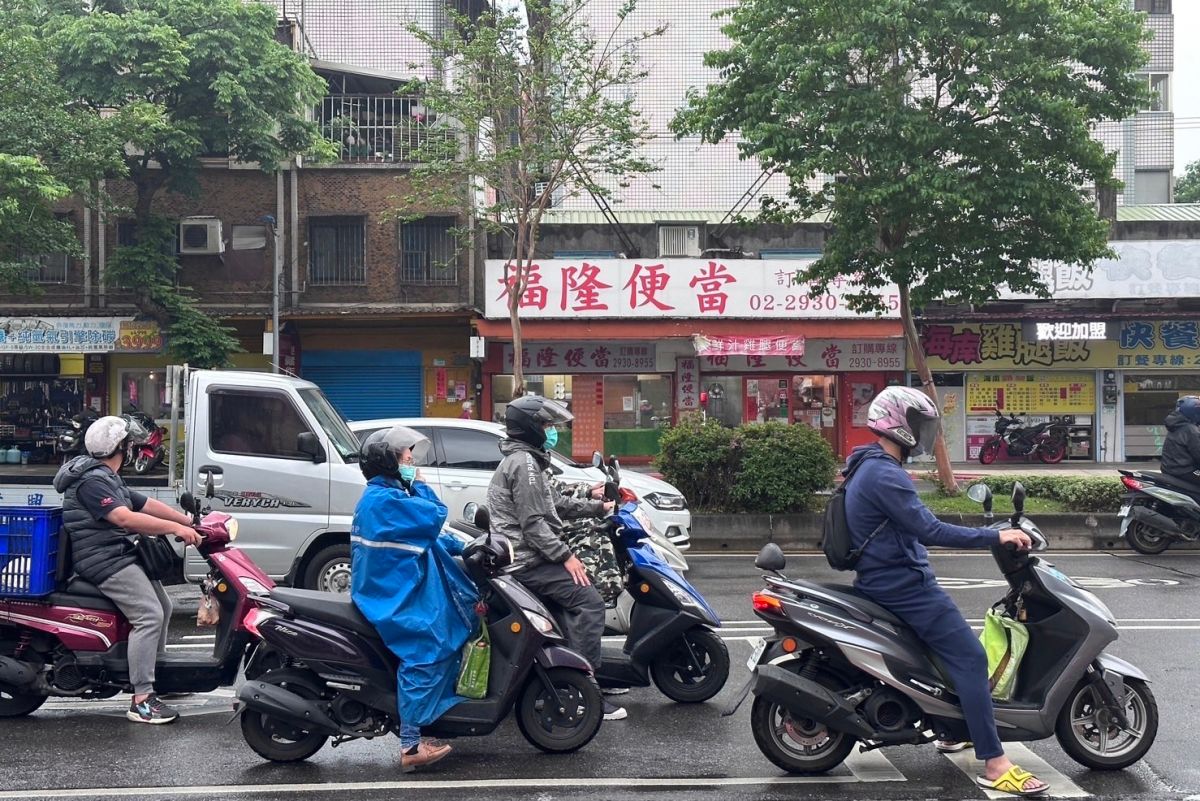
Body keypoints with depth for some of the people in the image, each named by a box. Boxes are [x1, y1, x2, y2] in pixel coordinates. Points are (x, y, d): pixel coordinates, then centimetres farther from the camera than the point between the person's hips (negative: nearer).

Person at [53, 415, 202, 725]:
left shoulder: (108, 479, 20)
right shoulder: (92, 481, -16)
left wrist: (188, 522, 11)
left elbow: (147, 505, 18)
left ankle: (157, 671, 26)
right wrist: (175, 528, -28)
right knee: (149, 615, -20)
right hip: (104, 561, -11)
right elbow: (124, 518, -28)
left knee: (163, 607, 16)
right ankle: (141, 700, -22)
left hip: (118, 556, 11)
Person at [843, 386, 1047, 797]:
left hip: (886, 580, 11)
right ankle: (994, 763, -13)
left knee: (952, 647, 28)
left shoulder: (869, 467, 14)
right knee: (970, 658, -12)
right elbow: (929, 531, -26)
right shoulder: (885, 475, -21)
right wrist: (996, 536, -22)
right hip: (904, 586, -11)